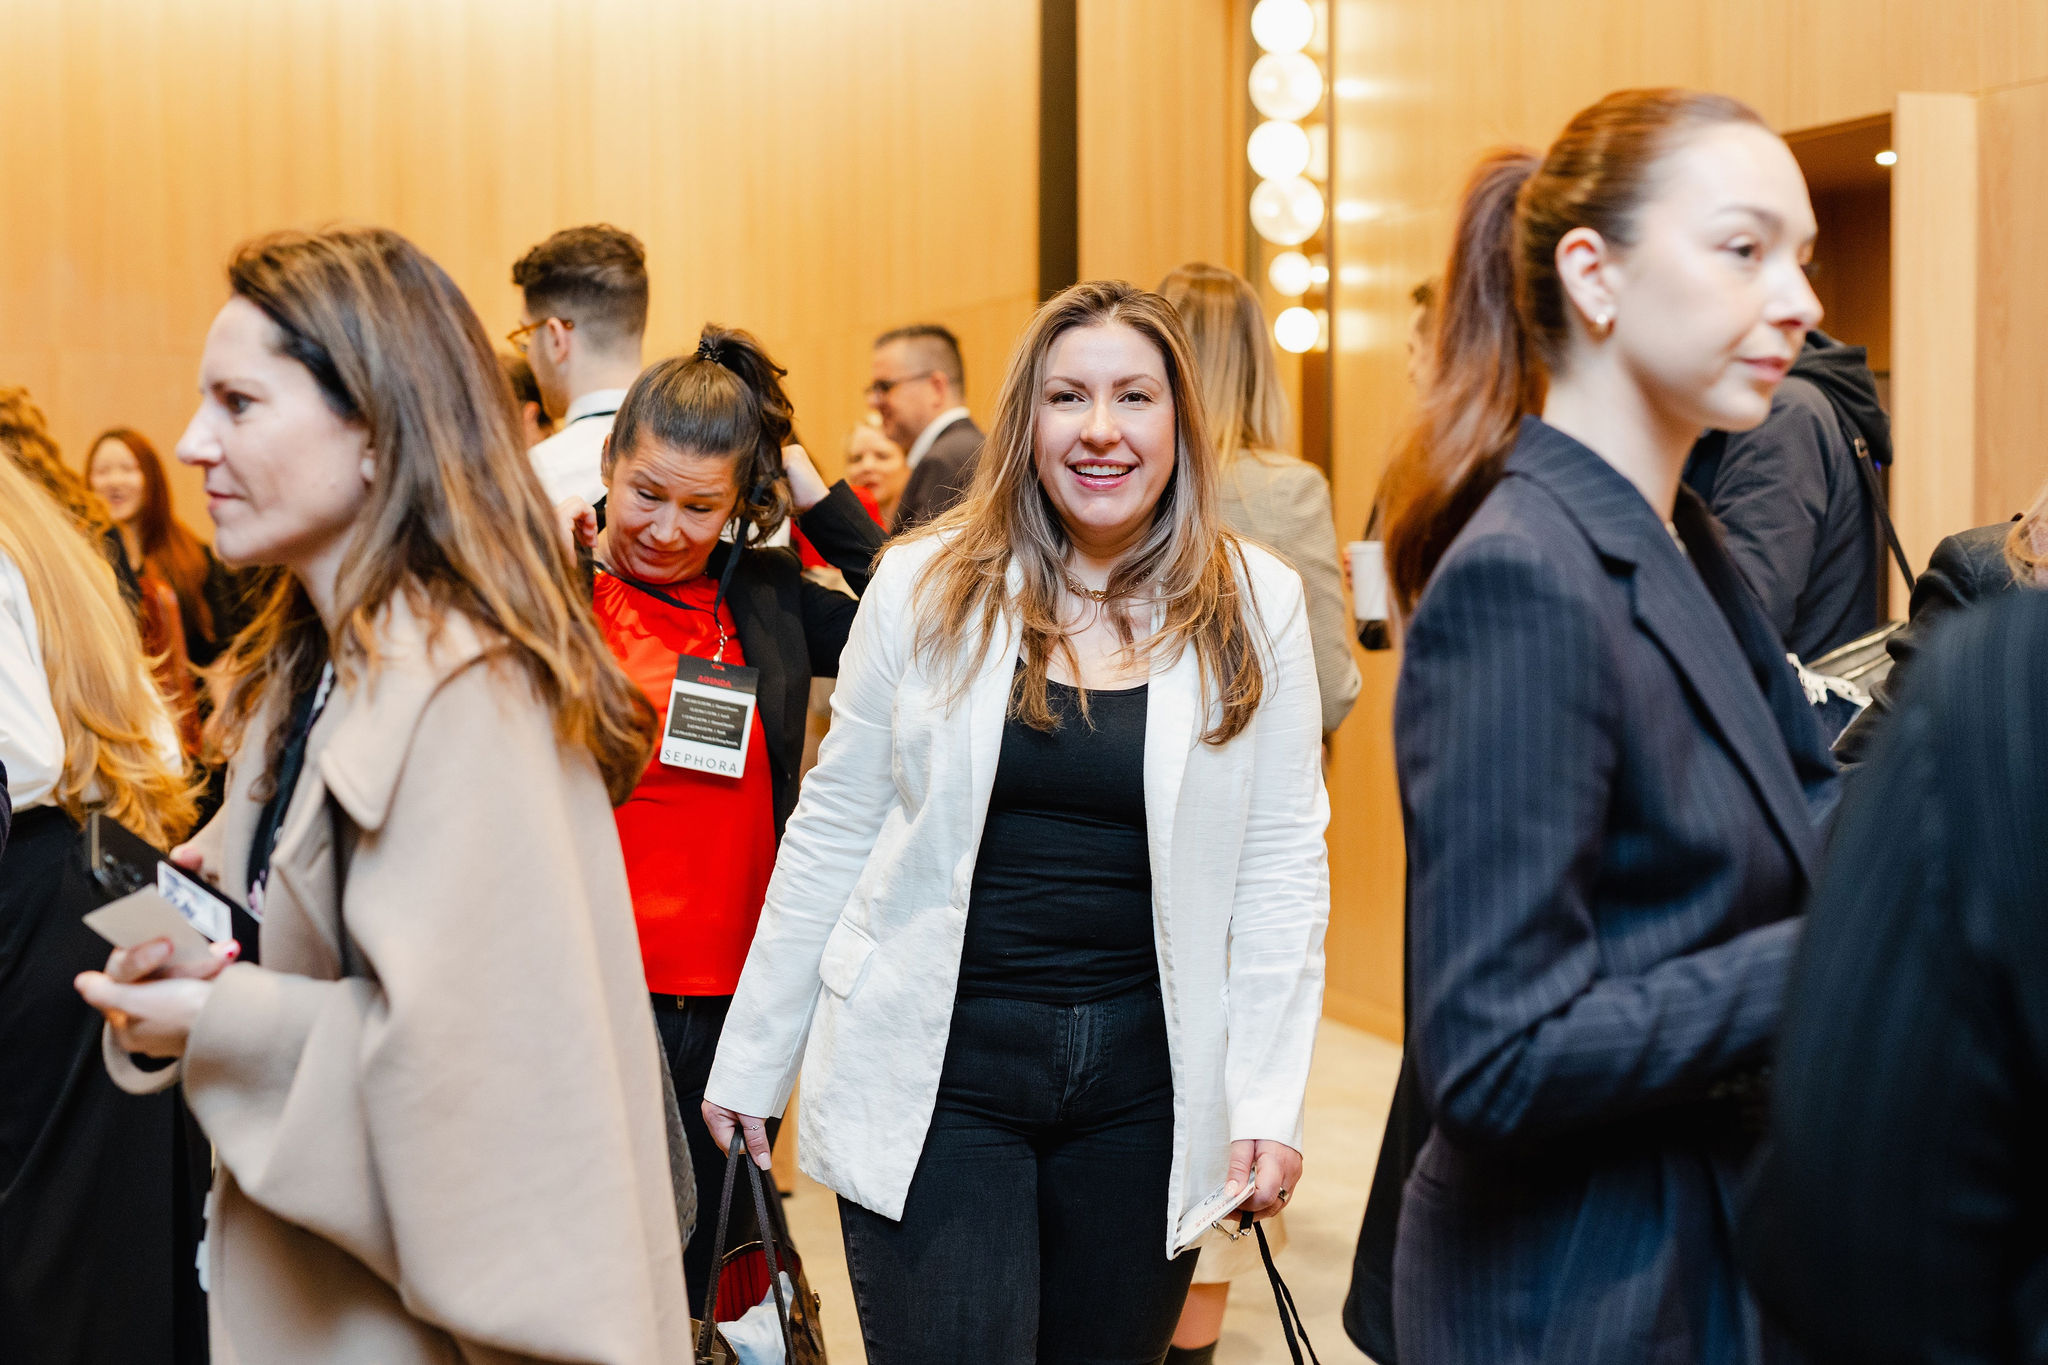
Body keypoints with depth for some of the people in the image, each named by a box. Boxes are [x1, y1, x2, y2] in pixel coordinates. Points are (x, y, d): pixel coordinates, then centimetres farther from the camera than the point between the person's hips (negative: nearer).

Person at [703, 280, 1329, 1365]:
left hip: (1142, 1081, 1)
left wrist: (1271, 1100, -4)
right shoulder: (926, 584, -1)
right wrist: (751, 1061, 6)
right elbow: (832, 830, 4)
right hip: (932, 1070, -1)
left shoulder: (1257, 608, 0)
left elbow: (1283, 867, 2)